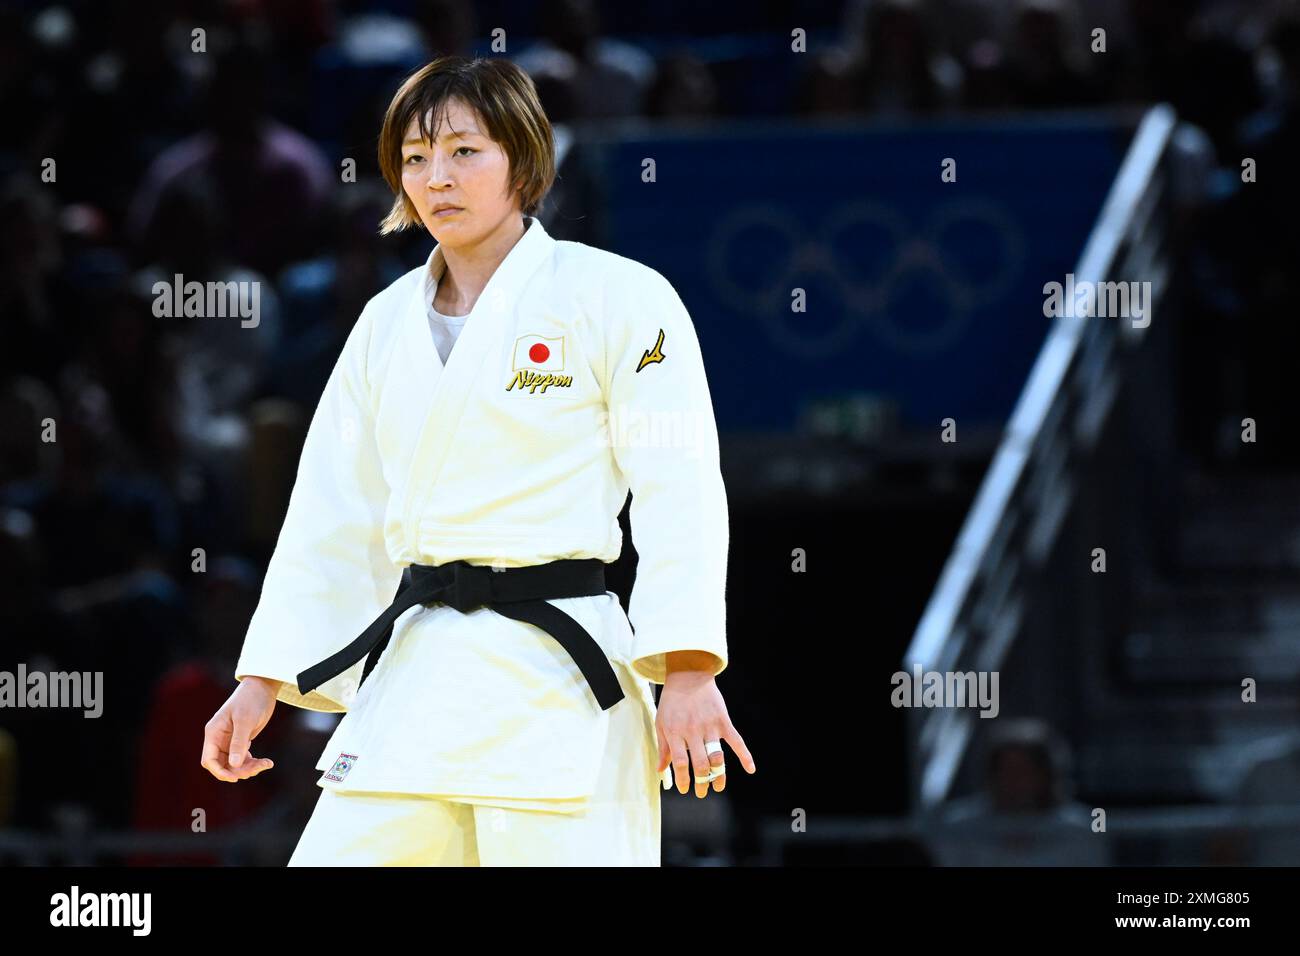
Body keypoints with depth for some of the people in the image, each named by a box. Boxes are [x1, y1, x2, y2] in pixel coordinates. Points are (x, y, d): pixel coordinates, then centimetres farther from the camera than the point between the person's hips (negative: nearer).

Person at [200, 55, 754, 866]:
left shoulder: (618, 298, -4)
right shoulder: (387, 324, 14)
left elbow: (679, 489, -9)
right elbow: (333, 518, 17)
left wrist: (689, 673, -19)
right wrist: (262, 681, 11)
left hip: (557, 678, -6)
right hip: (415, 674, 6)